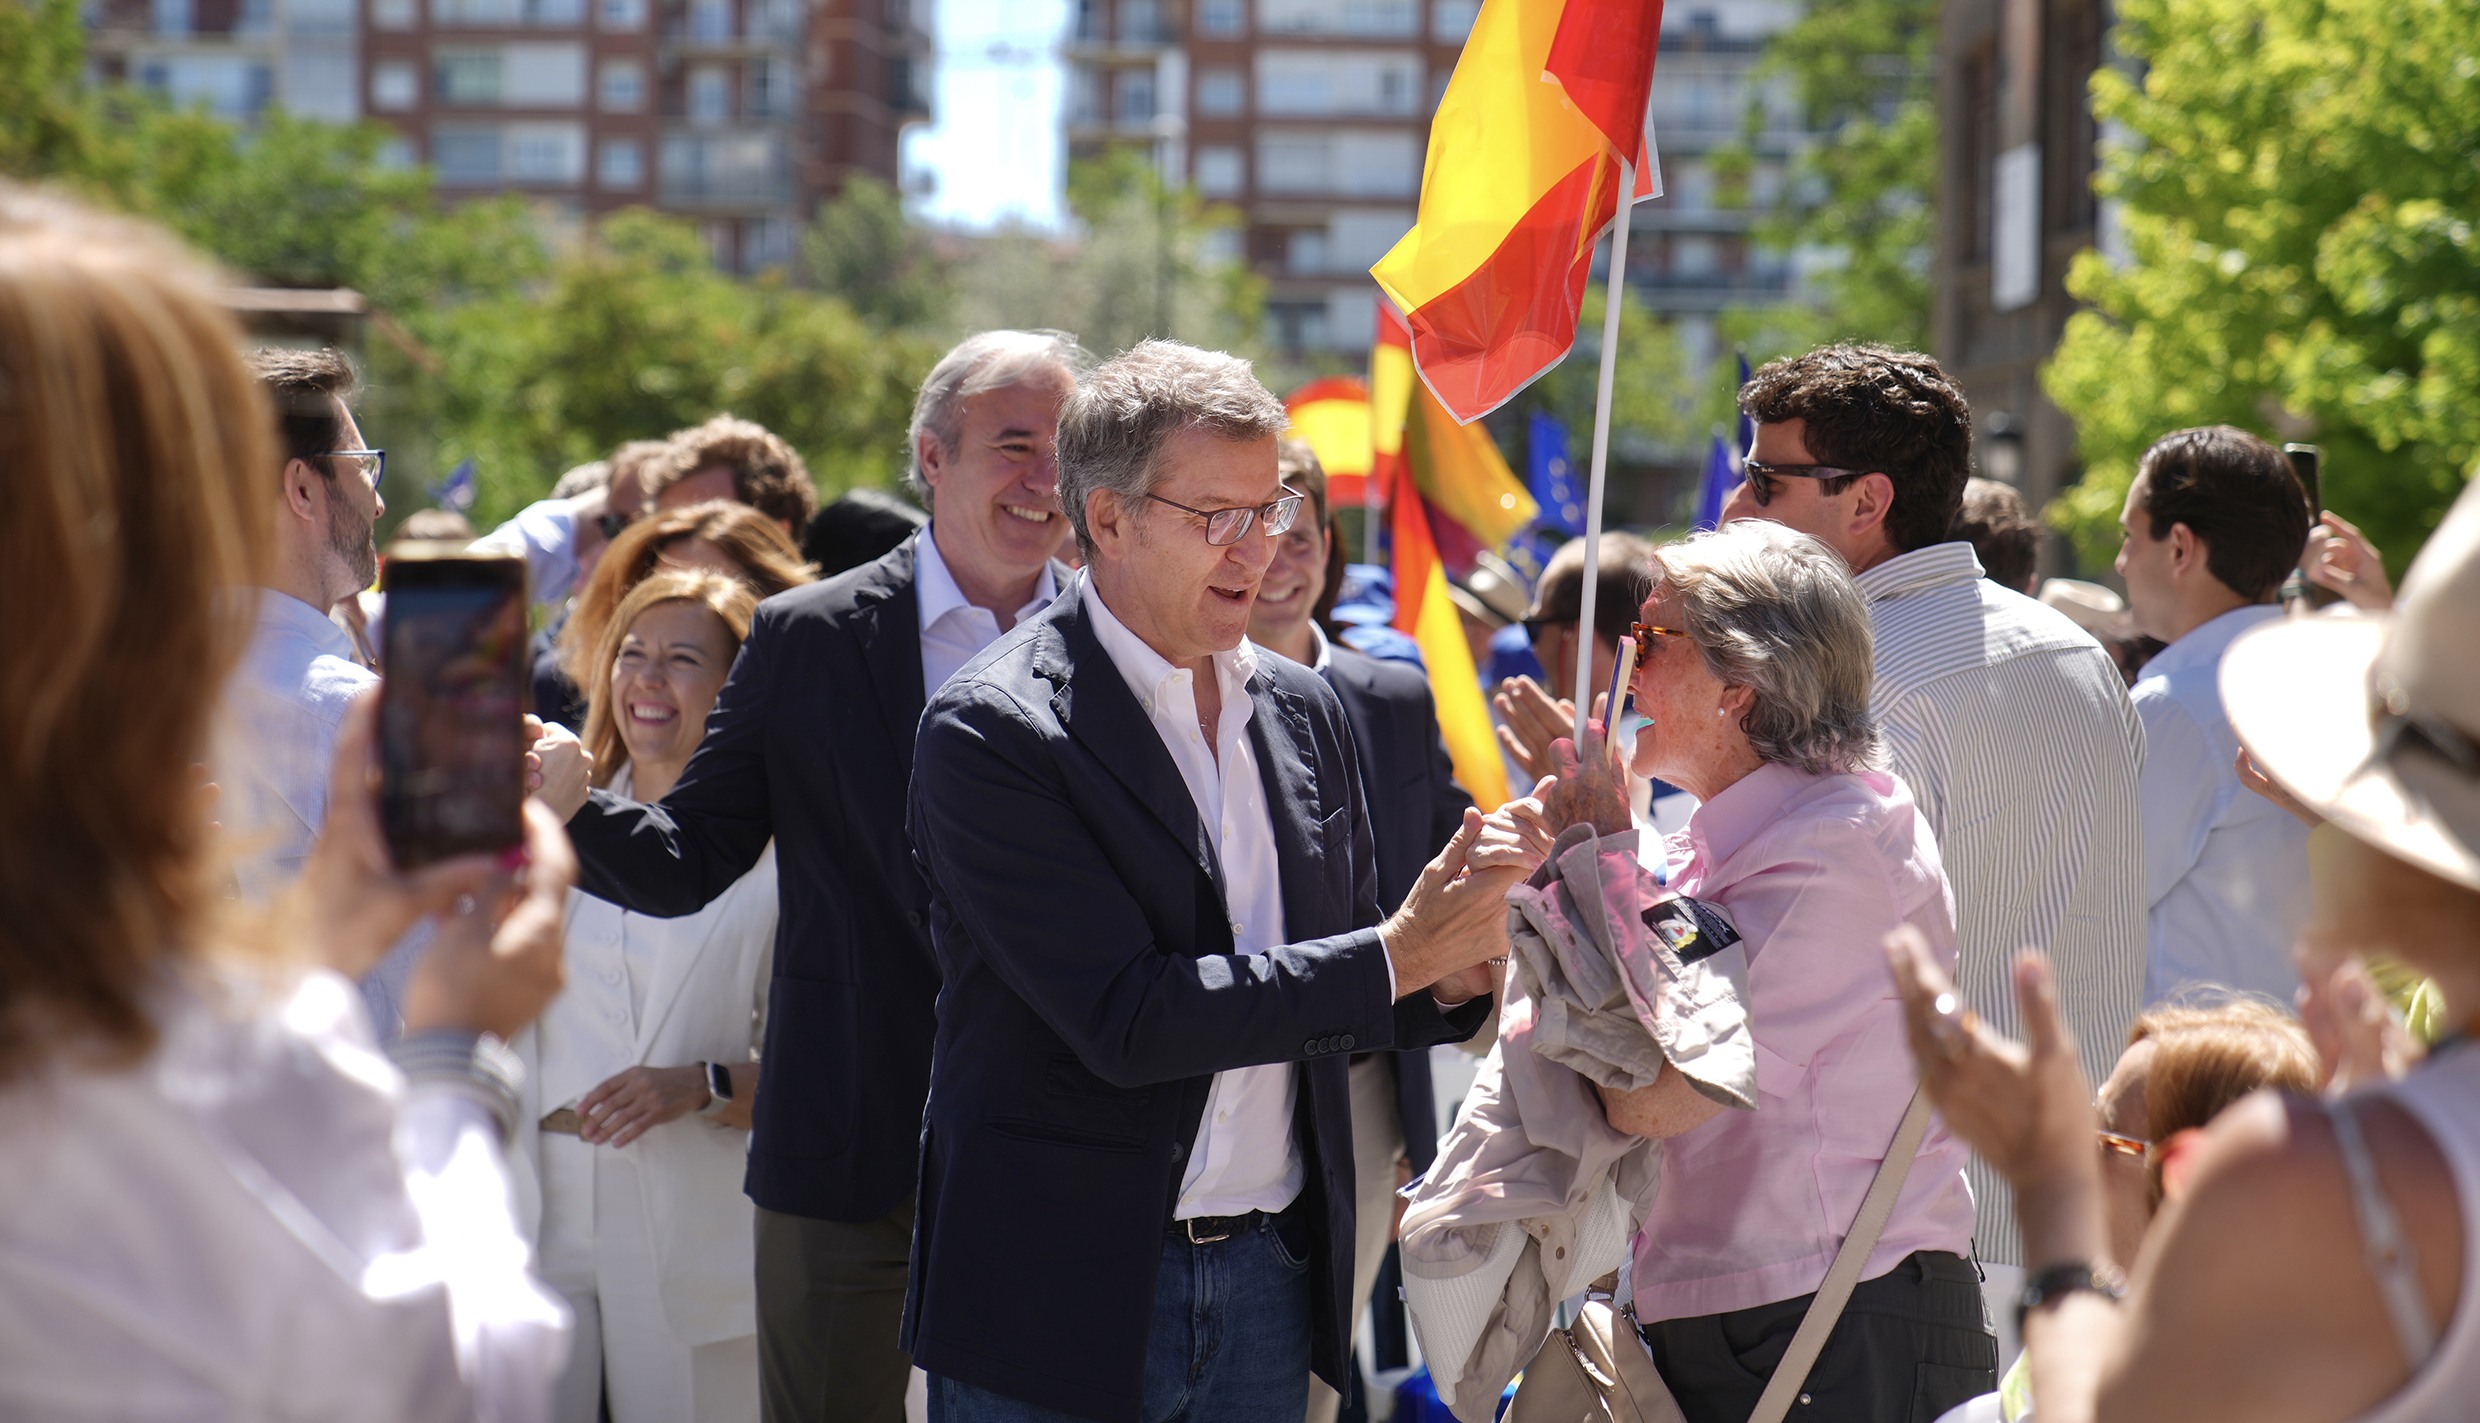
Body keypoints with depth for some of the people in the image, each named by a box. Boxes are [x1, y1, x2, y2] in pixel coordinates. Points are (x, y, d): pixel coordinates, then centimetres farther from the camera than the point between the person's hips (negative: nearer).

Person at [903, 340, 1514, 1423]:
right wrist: (1397, 955, -18)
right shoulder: (991, 731, -12)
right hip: (1060, 1298, -6)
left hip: (1271, 1283, 6)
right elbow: (1123, 1019, -20)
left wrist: (1454, 974, -6)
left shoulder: (1301, 711, 10)